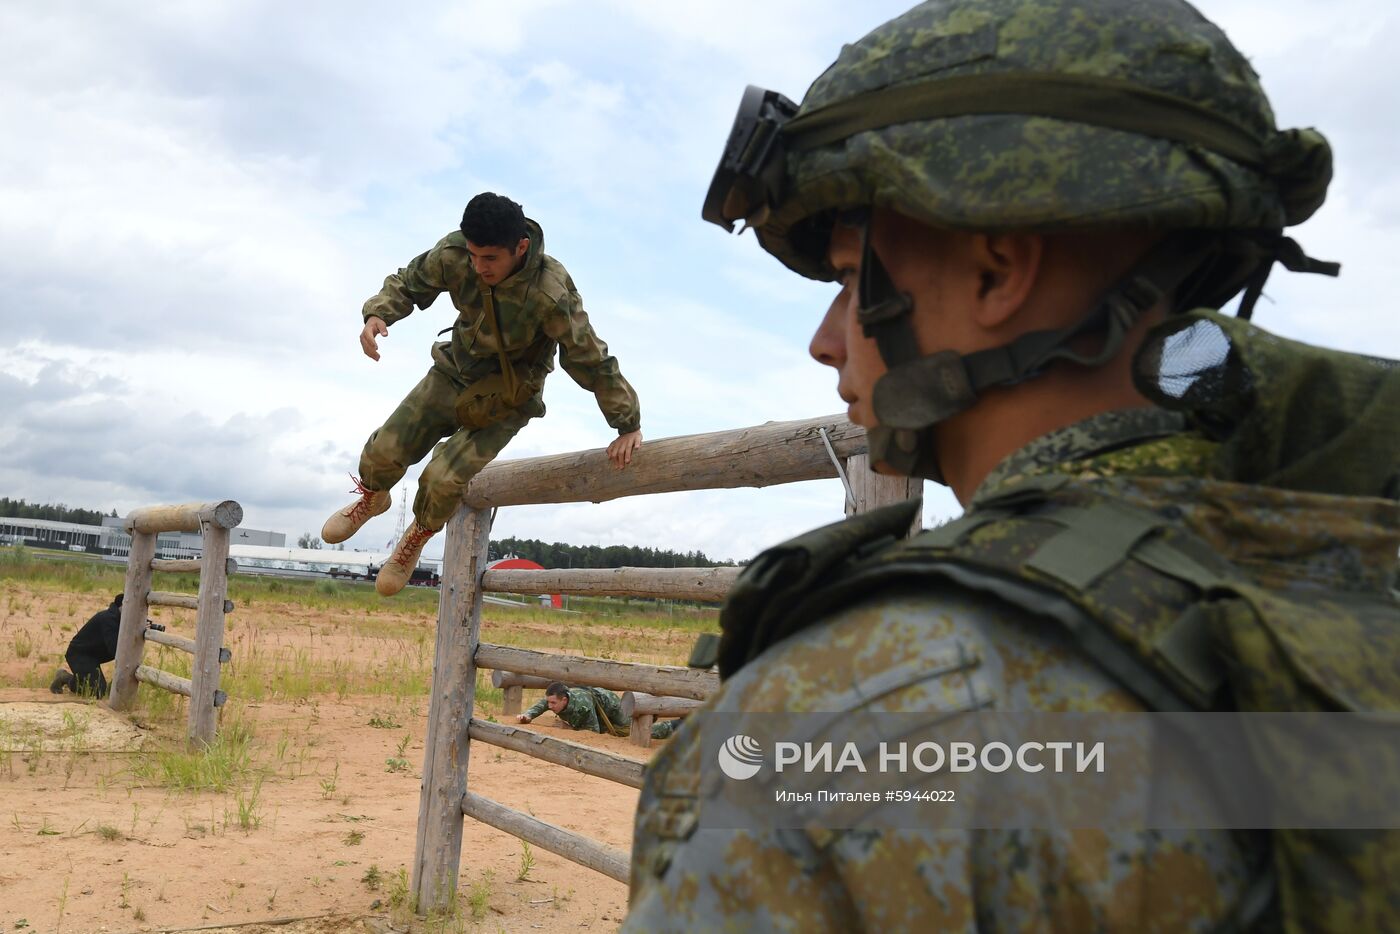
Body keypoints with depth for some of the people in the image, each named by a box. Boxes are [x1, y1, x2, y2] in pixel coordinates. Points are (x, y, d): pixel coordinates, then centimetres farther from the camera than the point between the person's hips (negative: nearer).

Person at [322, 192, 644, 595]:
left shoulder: (552, 294, -35)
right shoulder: (453, 253, -22)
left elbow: (592, 361, -27)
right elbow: (408, 283, -3)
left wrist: (628, 426, -21)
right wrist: (378, 313, -25)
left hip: (508, 396, -4)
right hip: (455, 371, 4)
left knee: (444, 478, -16)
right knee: (385, 449, -1)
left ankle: (419, 535, 19)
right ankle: (372, 497, 38)